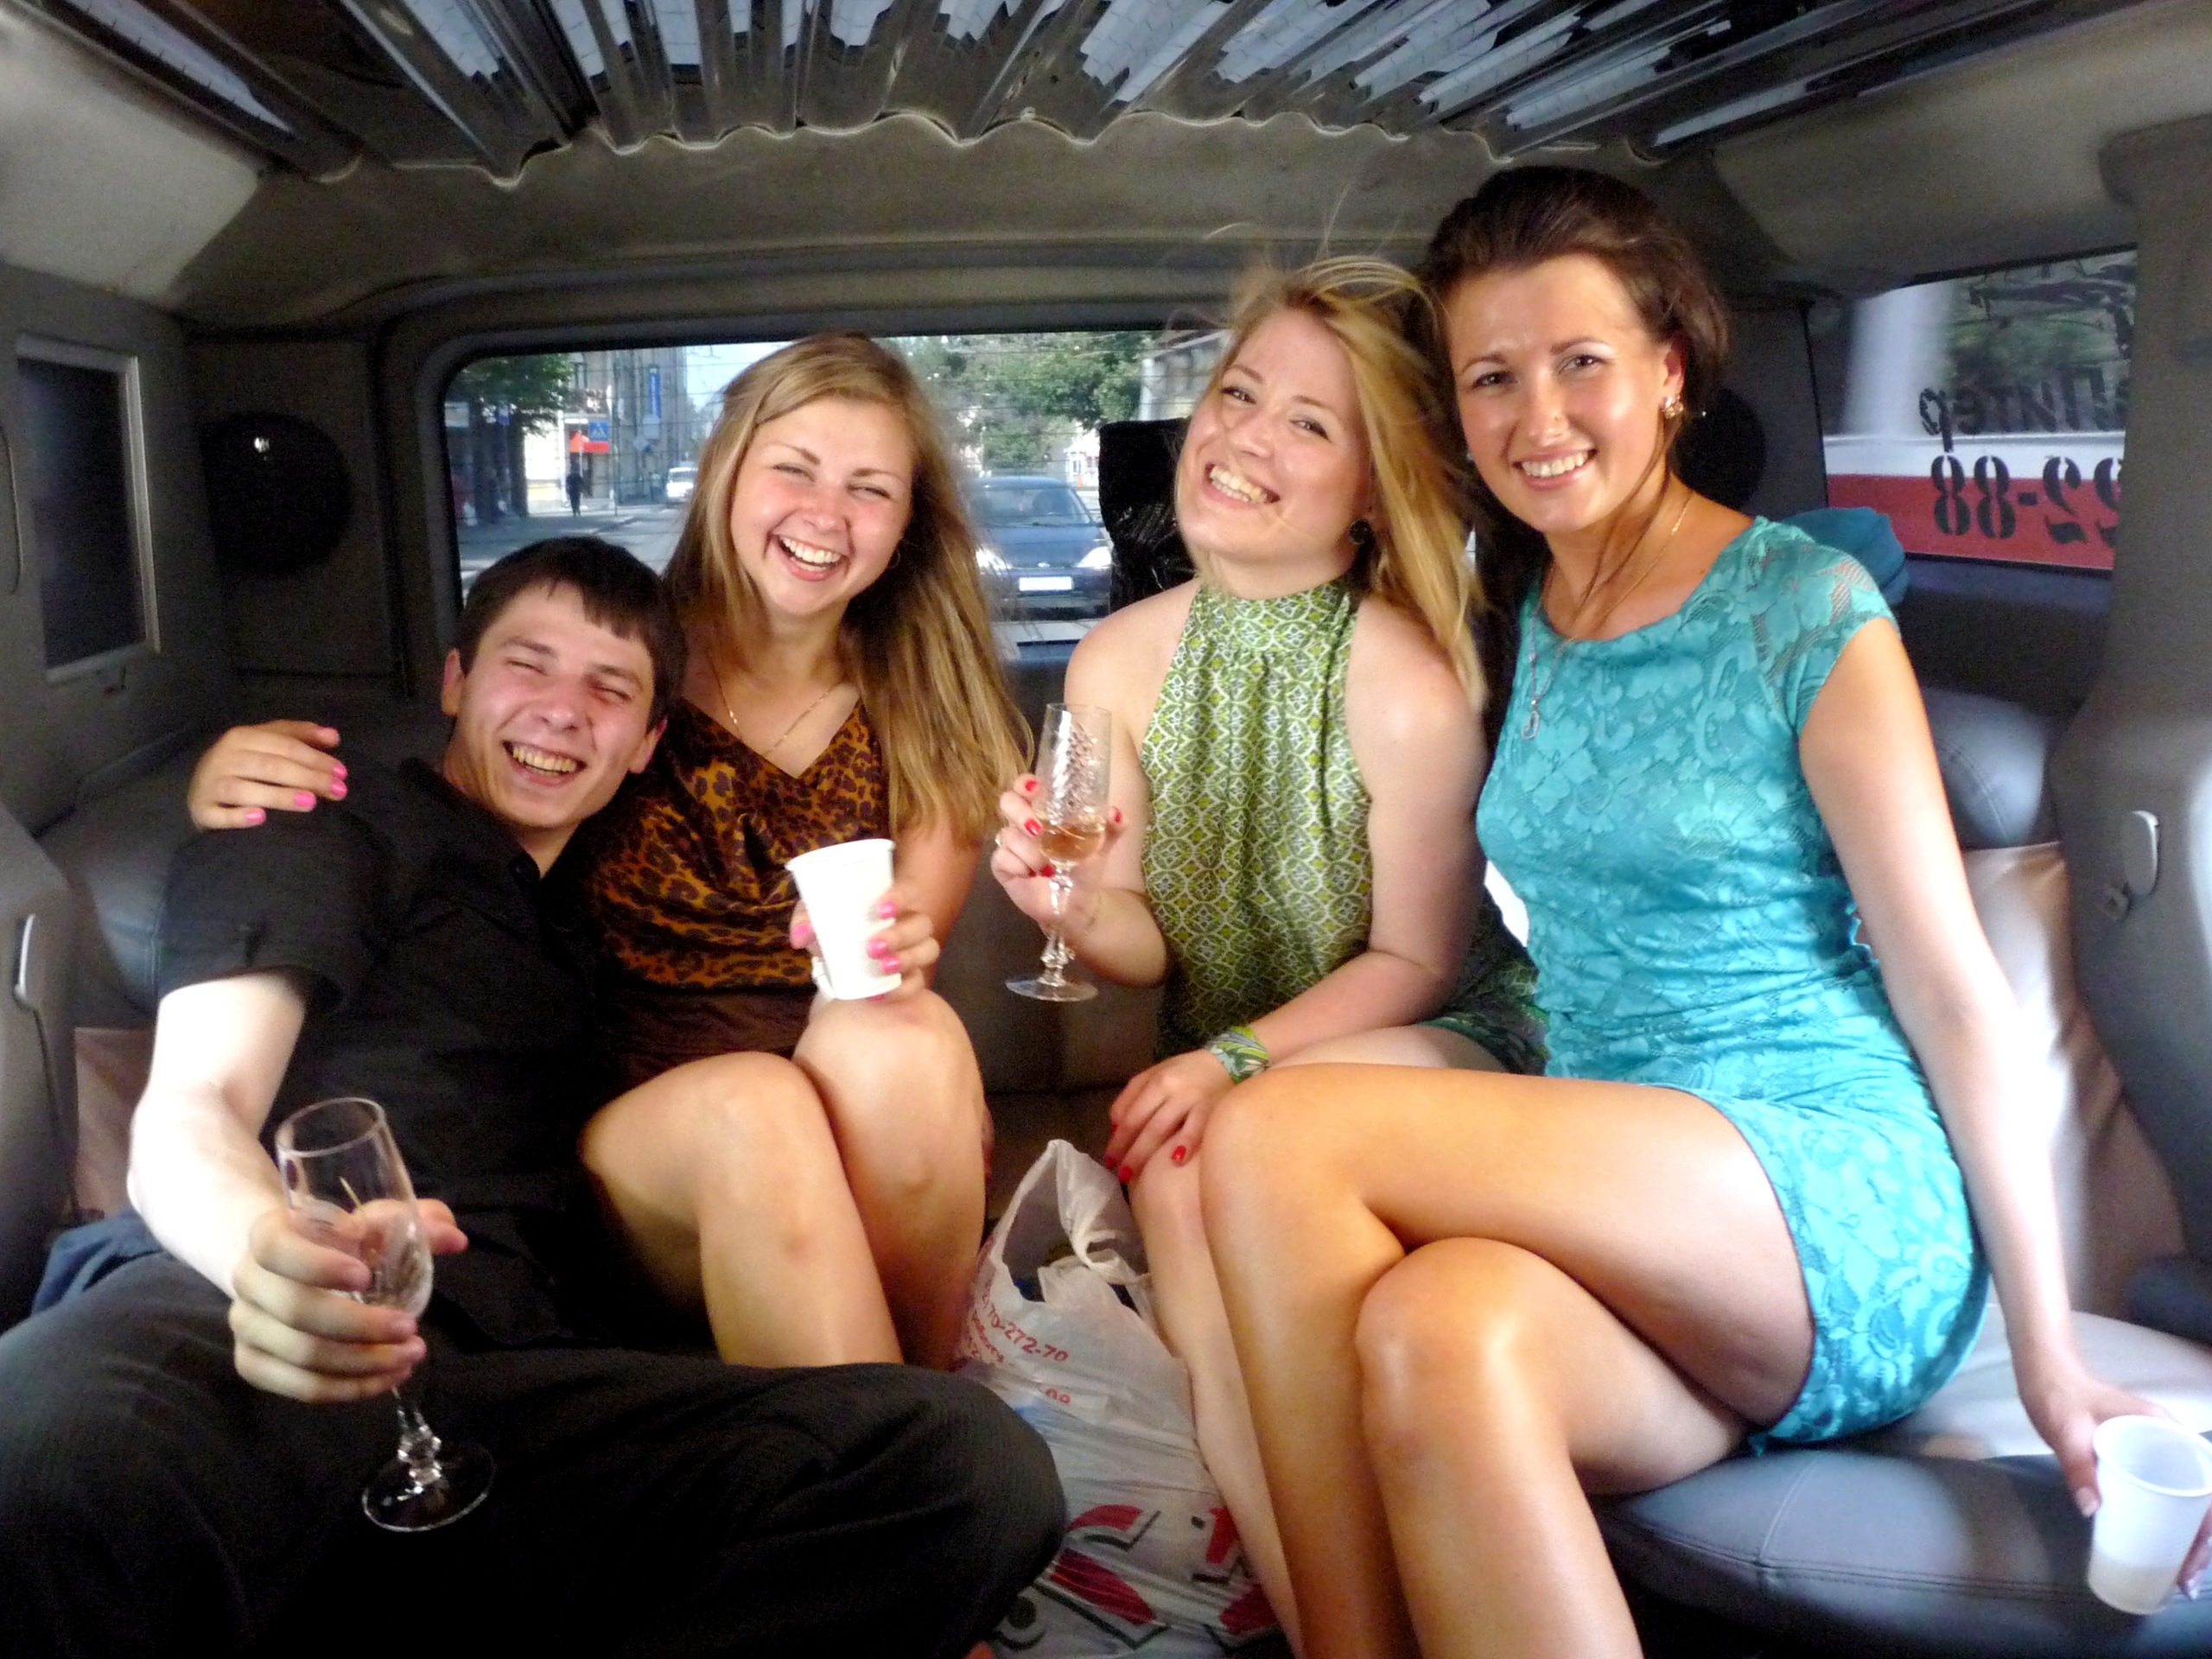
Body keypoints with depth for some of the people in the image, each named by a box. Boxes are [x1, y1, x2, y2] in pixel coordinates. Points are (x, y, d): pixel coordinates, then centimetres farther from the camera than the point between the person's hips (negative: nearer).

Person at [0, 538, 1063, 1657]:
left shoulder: (590, 925, 34)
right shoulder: (329, 830, 16)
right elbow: (190, 1108, 1)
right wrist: (270, 1243, -24)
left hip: (514, 1386, 6)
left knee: (975, 1463, -26)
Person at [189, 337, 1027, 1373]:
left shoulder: (924, 723, 7)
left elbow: (902, 969, 1)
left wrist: (889, 957, -24)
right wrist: (242, 785, -10)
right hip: (627, 1122, -1)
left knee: (902, 1041, -32)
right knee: (756, 1114, -34)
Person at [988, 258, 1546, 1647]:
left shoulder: (1406, 686, -19)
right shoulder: (1120, 664, -3)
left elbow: (1417, 962, -11)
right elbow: (1148, 948, 2)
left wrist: (1234, 1062, -21)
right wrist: (1078, 912, -21)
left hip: (1441, 1041, -4)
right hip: (1217, 1067, 5)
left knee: (1225, 1152, -32)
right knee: (1175, 1176, -28)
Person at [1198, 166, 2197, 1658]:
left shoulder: (1808, 612, -4)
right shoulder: (1513, 623, 12)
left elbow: (1953, 989, -4)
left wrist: (2047, 1348, -4)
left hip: (1839, 1209, -4)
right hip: (1610, 1209, 4)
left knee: (1279, 1139, -26)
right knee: (1438, 1335, -35)